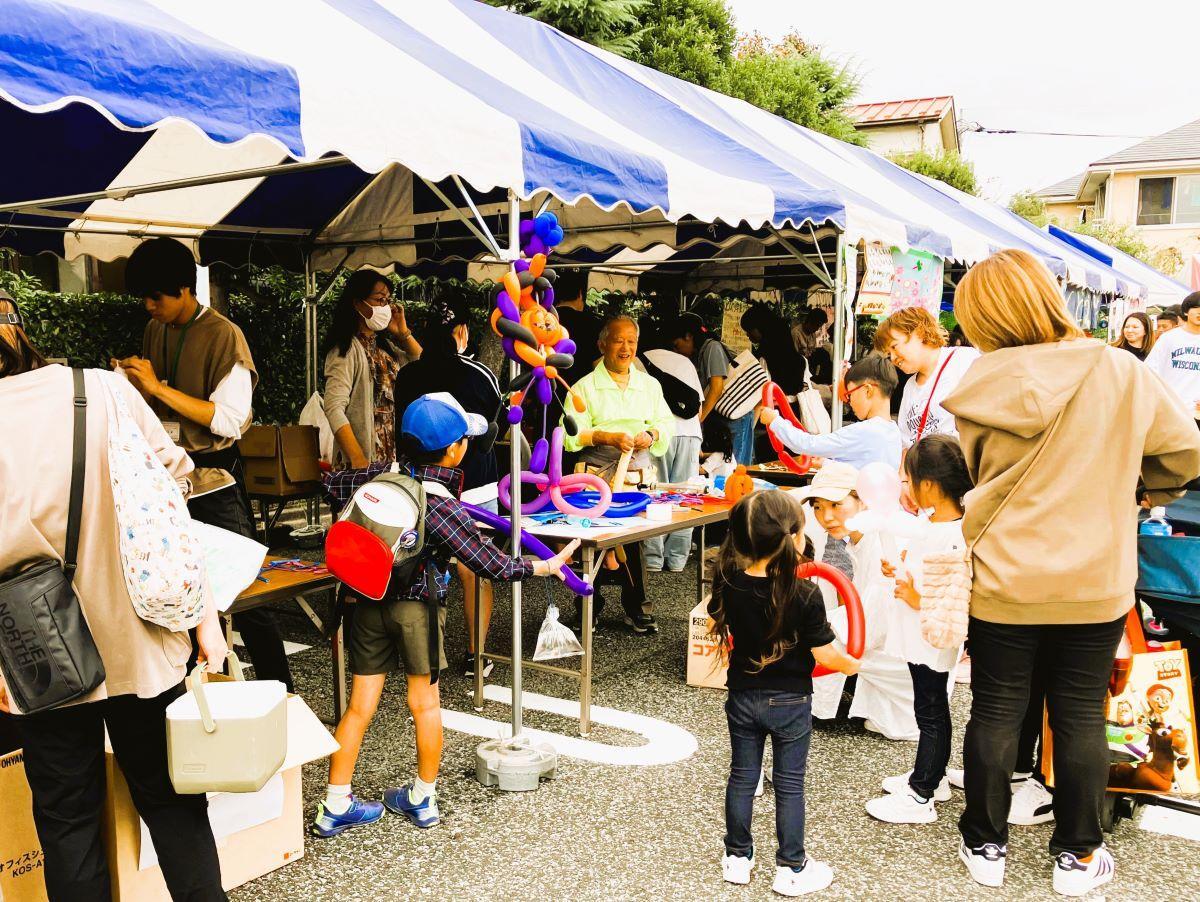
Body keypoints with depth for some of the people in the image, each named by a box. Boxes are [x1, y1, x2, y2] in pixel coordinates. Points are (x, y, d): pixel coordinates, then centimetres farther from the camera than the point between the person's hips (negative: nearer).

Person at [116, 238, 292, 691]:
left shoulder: (223, 336, -11)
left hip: (215, 483, -6)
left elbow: (230, 420, -19)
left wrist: (159, 387, -19)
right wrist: (131, 384, 1)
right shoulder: (154, 331, 10)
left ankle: (279, 689, 9)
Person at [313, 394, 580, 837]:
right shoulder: (444, 508, -19)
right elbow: (494, 565, -17)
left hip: (370, 600, 5)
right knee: (425, 704, 13)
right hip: (418, 606, -5)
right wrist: (546, 566, -5)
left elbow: (334, 485, 13)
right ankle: (423, 799, 27)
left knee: (359, 707, 11)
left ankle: (335, 807, 18)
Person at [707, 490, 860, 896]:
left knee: (742, 776, 17)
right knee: (789, 783, 11)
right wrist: (851, 664, 3)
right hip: (790, 702, -3)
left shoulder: (727, 584, -13)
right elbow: (825, 655, -18)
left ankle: (737, 858, 30)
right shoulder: (804, 594, -25)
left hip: (743, 696, 4)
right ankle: (791, 868, 24)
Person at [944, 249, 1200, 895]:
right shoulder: (1121, 373, -9)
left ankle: (985, 847, 26)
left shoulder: (982, 384, -12)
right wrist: (1147, 492, 21)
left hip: (1003, 581, -1)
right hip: (1097, 583, 1)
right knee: (1080, 717, 14)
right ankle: (1077, 855, 28)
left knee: (995, 714, 12)